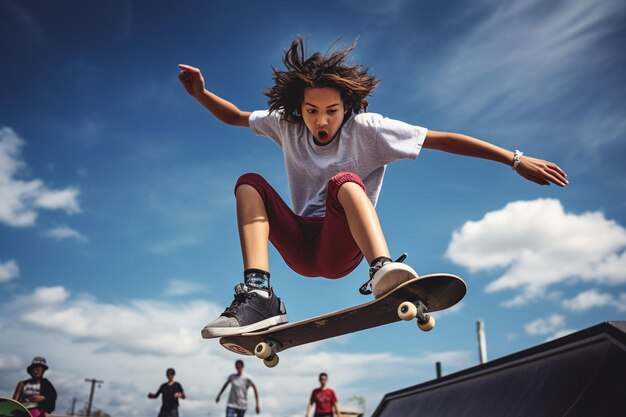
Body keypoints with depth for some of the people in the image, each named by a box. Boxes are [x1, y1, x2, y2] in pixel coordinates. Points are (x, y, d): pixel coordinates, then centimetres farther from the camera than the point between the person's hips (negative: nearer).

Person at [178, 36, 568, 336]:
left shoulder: (367, 129, -6)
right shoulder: (286, 124, 5)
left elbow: (443, 139, -11)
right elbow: (235, 116, 18)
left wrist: (515, 160, -15)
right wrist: (201, 94, 0)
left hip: (342, 248, -4)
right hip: (301, 249, 4)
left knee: (345, 182, -31)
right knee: (250, 183, -15)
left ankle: (384, 272, -56)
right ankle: (259, 296, -33)